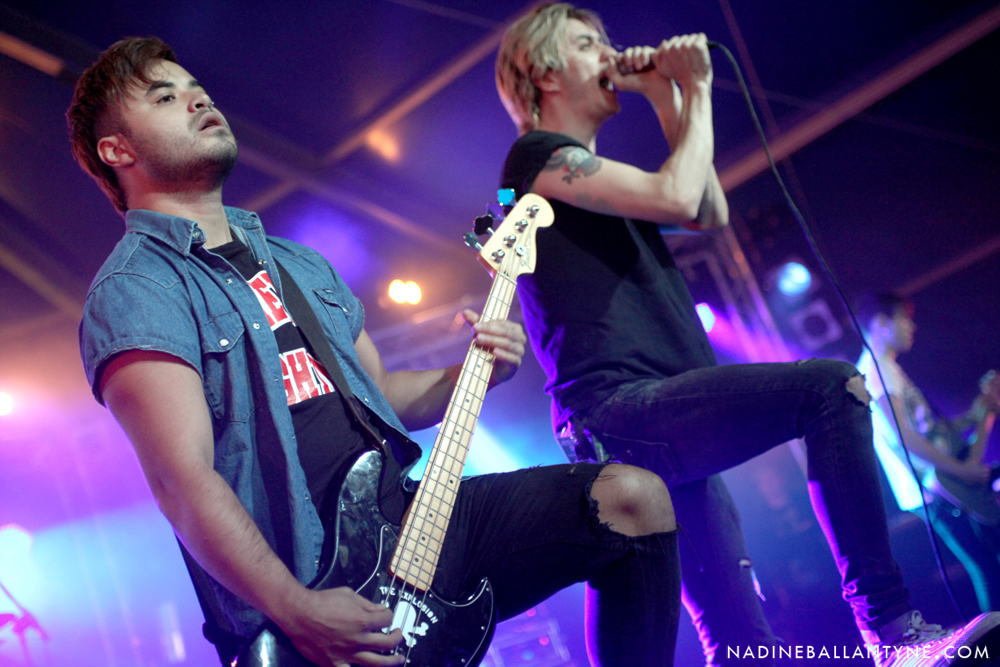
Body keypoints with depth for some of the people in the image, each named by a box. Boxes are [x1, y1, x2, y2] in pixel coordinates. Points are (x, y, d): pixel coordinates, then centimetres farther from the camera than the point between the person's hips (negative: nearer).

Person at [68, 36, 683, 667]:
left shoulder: (300, 263, 21)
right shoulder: (132, 290, -7)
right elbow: (183, 478, -18)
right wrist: (297, 612, -25)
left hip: (411, 519, 7)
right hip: (313, 589, -7)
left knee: (633, 496, -5)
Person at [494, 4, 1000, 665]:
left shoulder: (592, 175, 30)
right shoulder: (536, 156, 1)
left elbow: (711, 214, 26)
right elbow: (676, 197, -12)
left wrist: (668, 97, 22)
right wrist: (696, 92, 3)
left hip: (658, 426, 10)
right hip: (618, 410, -10)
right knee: (833, 385, -22)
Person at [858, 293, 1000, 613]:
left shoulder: (888, 369, 22)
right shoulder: (875, 369, -10)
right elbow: (900, 436, -21)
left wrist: (974, 416, 12)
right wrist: (963, 470, -19)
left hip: (944, 481, 10)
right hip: (934, 490, -10)